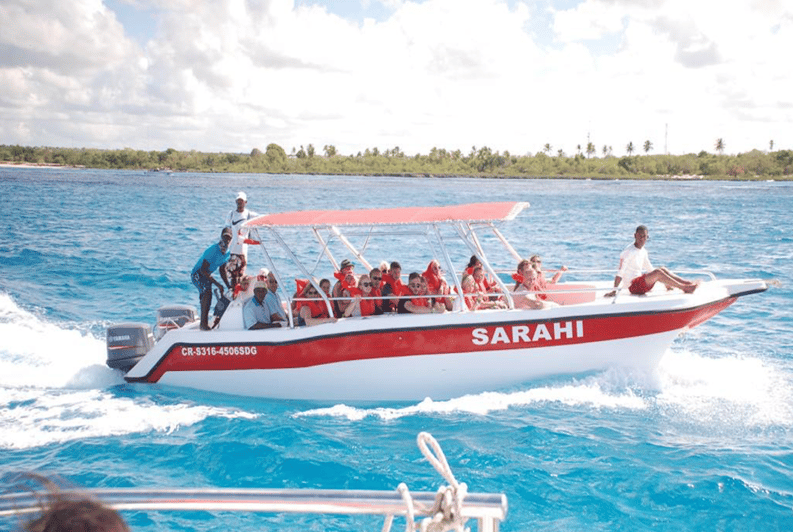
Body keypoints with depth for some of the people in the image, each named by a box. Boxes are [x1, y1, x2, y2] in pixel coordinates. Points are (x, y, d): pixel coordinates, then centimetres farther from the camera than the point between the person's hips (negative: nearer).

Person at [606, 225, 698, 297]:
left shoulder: (643, 251, 12)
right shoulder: (629, 251, -13)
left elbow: (650, 269, 23)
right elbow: (620, 272, -19)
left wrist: (665, 283, 24)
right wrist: (614, 291, -25)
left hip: (640, 281, 8)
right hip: (633, 285, -8)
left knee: (662, 269, 1)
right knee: (658, 272, -21)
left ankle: (686, 282, -3)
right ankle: (684, 288, -18)